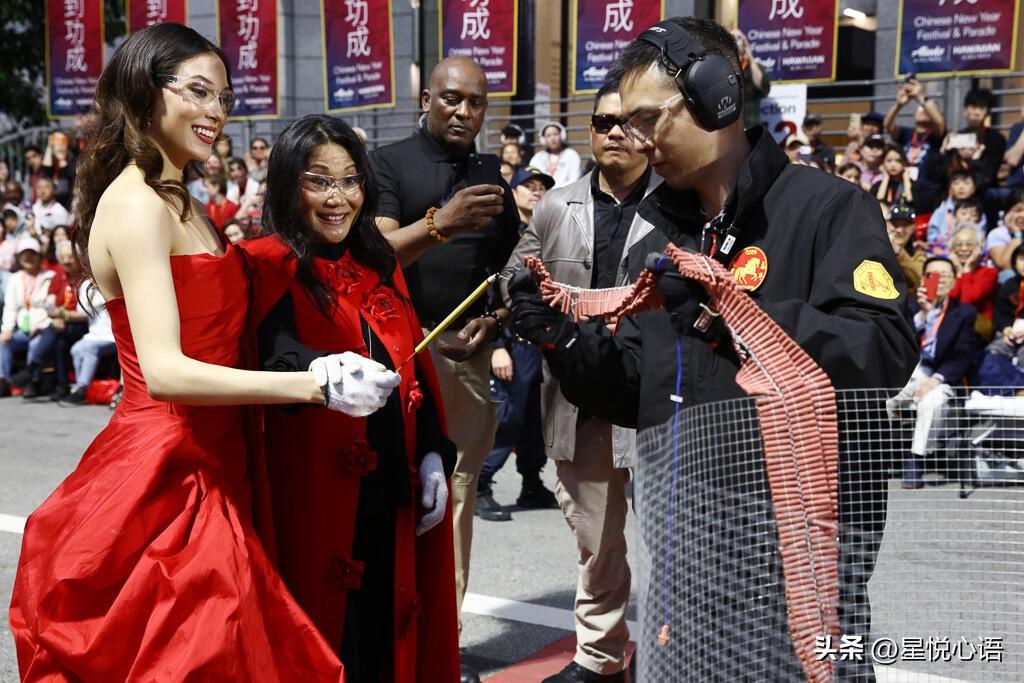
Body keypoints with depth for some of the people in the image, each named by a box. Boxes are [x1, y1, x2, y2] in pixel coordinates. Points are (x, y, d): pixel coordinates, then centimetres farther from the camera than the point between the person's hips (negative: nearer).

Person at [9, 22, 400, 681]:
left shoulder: (181, 202, 16)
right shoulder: (136, 203, -15)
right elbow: (164, 372, -25)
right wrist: (314, 384, -31)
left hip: (207, 468, 9)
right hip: (163, 477, -9)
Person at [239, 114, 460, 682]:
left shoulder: (379, 265, 12)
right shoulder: (268, 268, -7)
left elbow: (414, 370, 14)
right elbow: (275, 357, -26)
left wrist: (433, 458, 5)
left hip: (391, 493, 6)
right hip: (313, 496, -5)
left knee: (388, 632, 13)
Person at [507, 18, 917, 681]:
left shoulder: (827, 207, -7)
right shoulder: (658, 244, 13)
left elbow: (885, 350, -21)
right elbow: (637, 395, 12)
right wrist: (564, 338, -4)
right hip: (688, 538, 6)